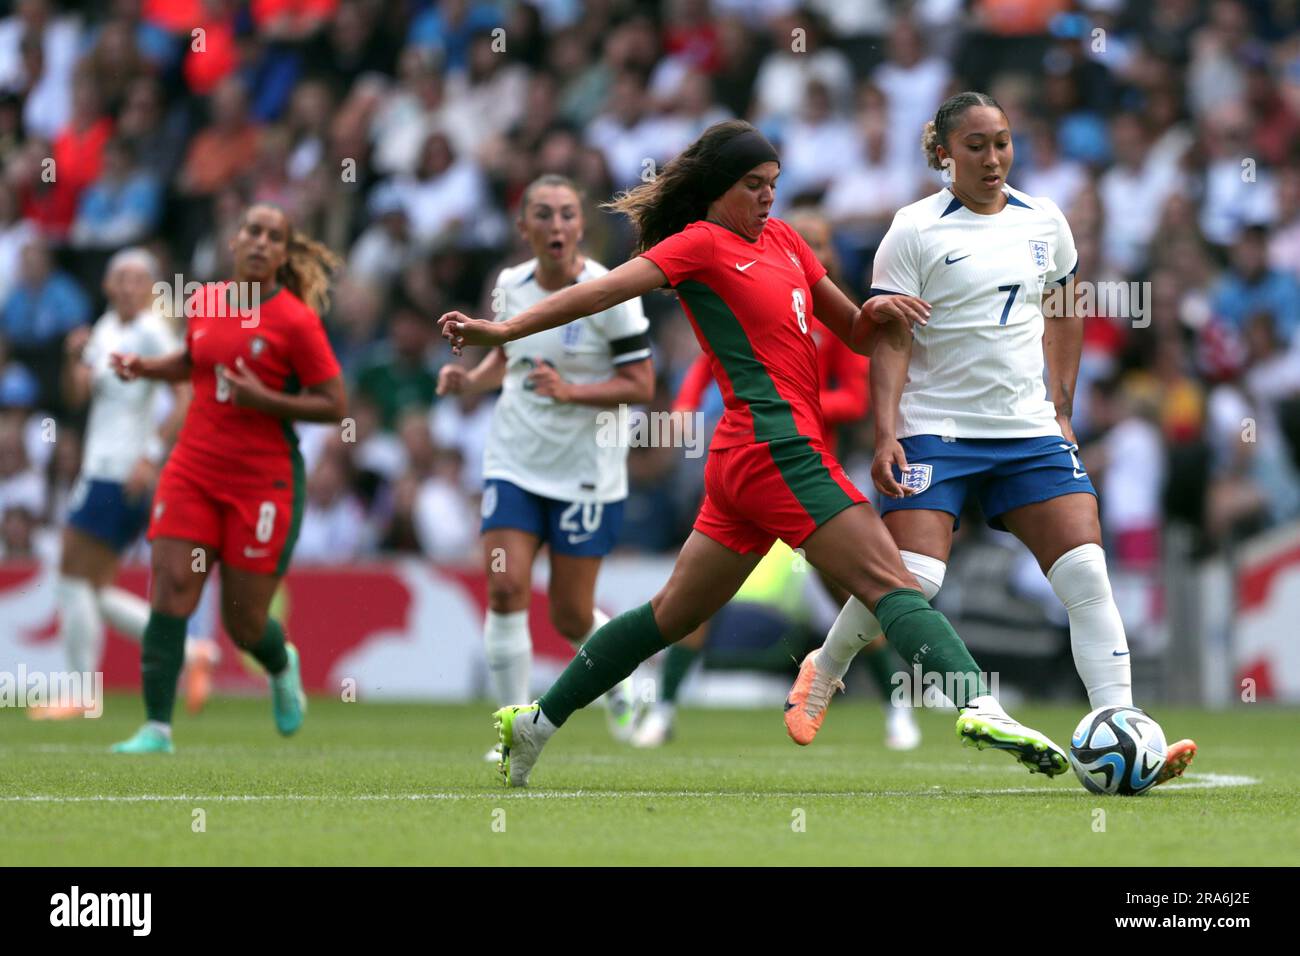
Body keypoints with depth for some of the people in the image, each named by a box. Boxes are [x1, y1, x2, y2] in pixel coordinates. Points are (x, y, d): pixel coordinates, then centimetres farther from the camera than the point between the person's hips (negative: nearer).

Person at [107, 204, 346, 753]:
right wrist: (145, 368, 8)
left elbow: (334, 405, -8)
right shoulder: (205, 301, 6)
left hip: (264, 479, -4)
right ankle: (156, 729, -9)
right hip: (194, 470, 4)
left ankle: (282, 666, 39)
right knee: (171, 591, -12)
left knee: (244, 624, 2)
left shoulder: (296, 321, -10)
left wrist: (264, 399, -19)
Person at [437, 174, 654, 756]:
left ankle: (619, 680, 35)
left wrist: (570, 390, -25)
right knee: (505, 588, -13)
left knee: (571, 617, 2)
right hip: (514, 463, 4)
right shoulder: (510, 287, 2)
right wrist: (471, 379, 0)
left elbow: (641, 385, -11)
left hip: (586, 475, -4)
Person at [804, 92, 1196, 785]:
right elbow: (890, 339, -9)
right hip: (936, 433, -4)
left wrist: (1060, 406, 17)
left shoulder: (1044, 223, 9)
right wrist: (885, 434, -19)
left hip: (1031, 432, 5)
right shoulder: (917, 230, -6)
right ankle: (821, 673, 14)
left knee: (1086, 573, -10)